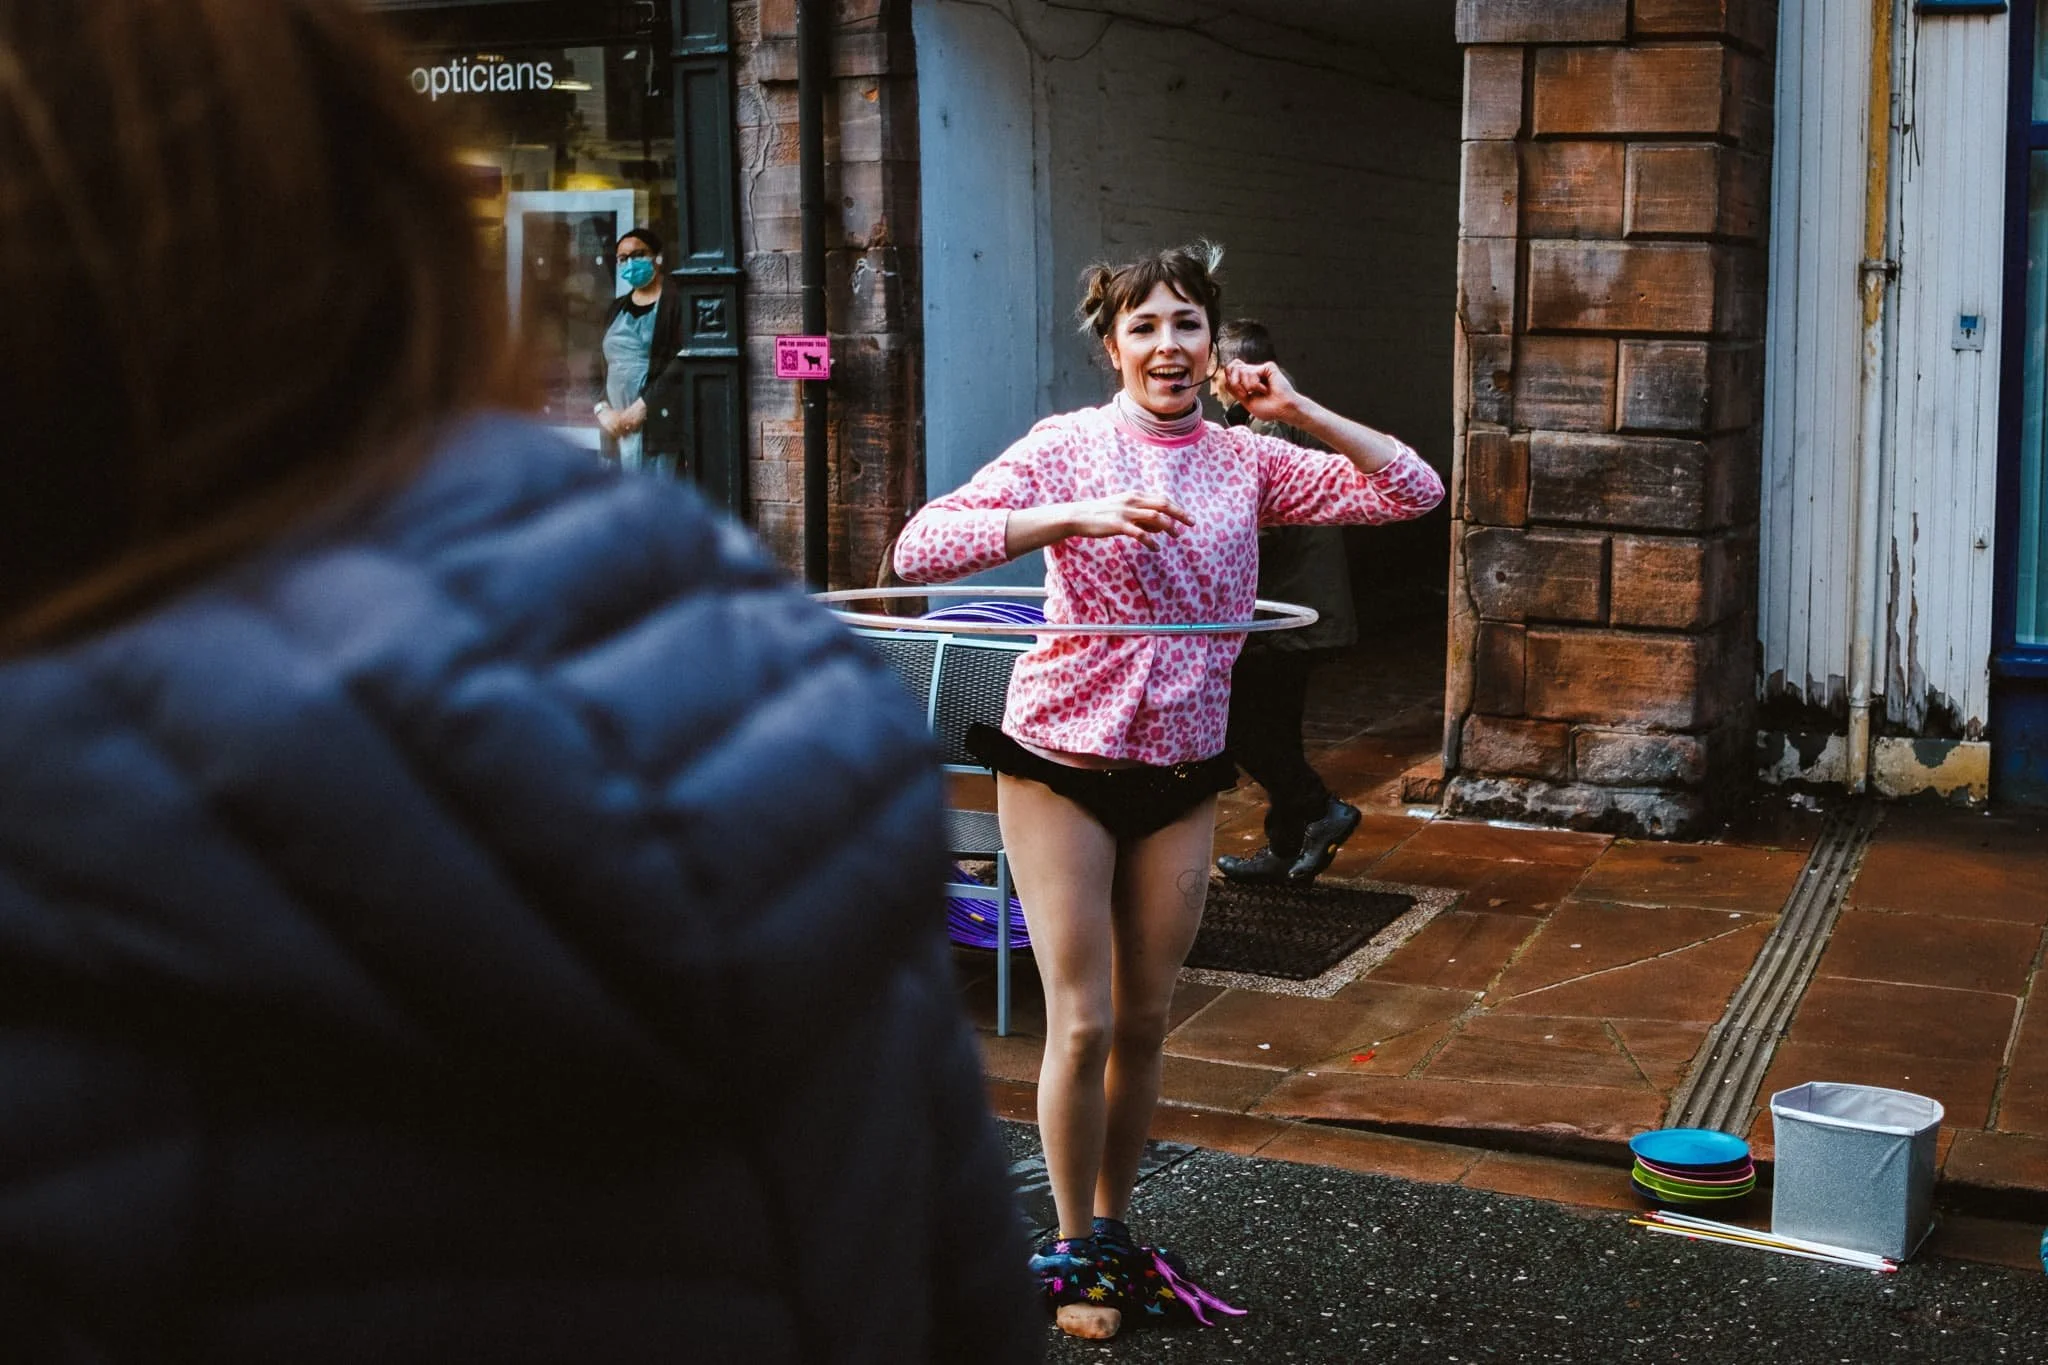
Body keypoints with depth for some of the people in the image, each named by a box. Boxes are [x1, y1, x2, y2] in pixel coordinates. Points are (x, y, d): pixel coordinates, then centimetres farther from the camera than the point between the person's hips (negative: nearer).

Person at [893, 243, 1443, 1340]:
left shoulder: (1247, 462, 4)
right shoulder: (1068, 446, -7)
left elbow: (1413, 491, 1)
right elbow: (920, 549, -18)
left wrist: (1295, 412, -7)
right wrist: (1076, 515, -28)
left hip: (1179, 774, 4)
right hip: (1062, 760, -3)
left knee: (1144, 1022, 11)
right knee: (1082, 1024, -3)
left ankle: (1112, 1232, 30)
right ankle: (1070, 1251, 17)